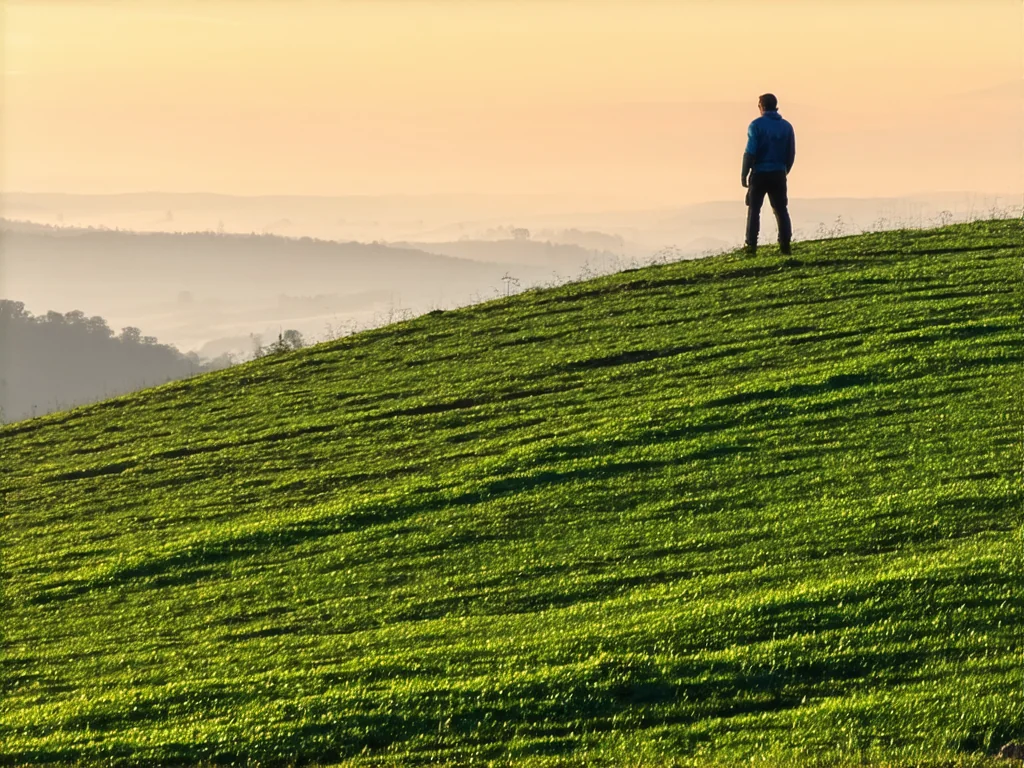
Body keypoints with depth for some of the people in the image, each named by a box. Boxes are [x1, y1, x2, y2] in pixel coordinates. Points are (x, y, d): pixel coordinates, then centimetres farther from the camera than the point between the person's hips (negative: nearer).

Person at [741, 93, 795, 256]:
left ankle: (751, 247, -3)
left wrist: (744, 174, -5)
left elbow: (750, 152, -12)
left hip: (759, 174, -4)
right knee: (781, 210, 9)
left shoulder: (757, 125, -7)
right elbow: (791, 153, 9)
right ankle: (785, 246, 3)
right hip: (779, 174, 4)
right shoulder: (786, 127, 7)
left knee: (754, 210, 3)